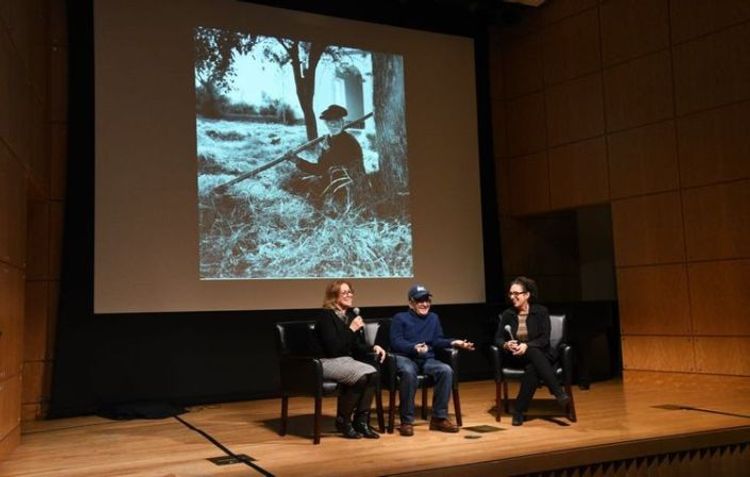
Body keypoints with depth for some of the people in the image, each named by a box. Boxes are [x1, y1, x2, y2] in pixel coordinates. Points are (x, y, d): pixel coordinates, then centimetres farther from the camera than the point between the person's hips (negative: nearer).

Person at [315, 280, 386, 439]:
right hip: (327, 362, -7)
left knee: (373, 374, -22)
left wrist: (373, 347, -3)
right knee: (361, 376, -29)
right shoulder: (326, 316, -10)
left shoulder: (351, 315, 12)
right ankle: (343, 420, -11)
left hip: (347, 361, 7)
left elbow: (358, 347, 15)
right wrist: (351, 329, -20)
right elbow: (332, 348, -20)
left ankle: (361, 421, -13)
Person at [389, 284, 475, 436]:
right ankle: (407, 421, -31)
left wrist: (454, 342, -4)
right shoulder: (400, 318, 6)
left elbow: (437, 341, 15)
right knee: (409, 372, -40)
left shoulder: (433, 318, 22)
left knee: (446, 370, -27)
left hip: (427, 359, 5)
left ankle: (439, 418, -19)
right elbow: (396, 342, -8)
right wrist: (414, 347, -26)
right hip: (404, 358, -4)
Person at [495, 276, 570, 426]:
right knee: (534, 353, -35)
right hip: (517, 357, 1)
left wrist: (527, 345, -28)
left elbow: (545, 339, -11)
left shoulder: (541, 311, -3)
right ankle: (558, 392, -39)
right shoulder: (508, 314, 4)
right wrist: (506, 345, -22)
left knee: (532, 369, -37)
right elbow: (498, 338, 2)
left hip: (541, 355, -1)